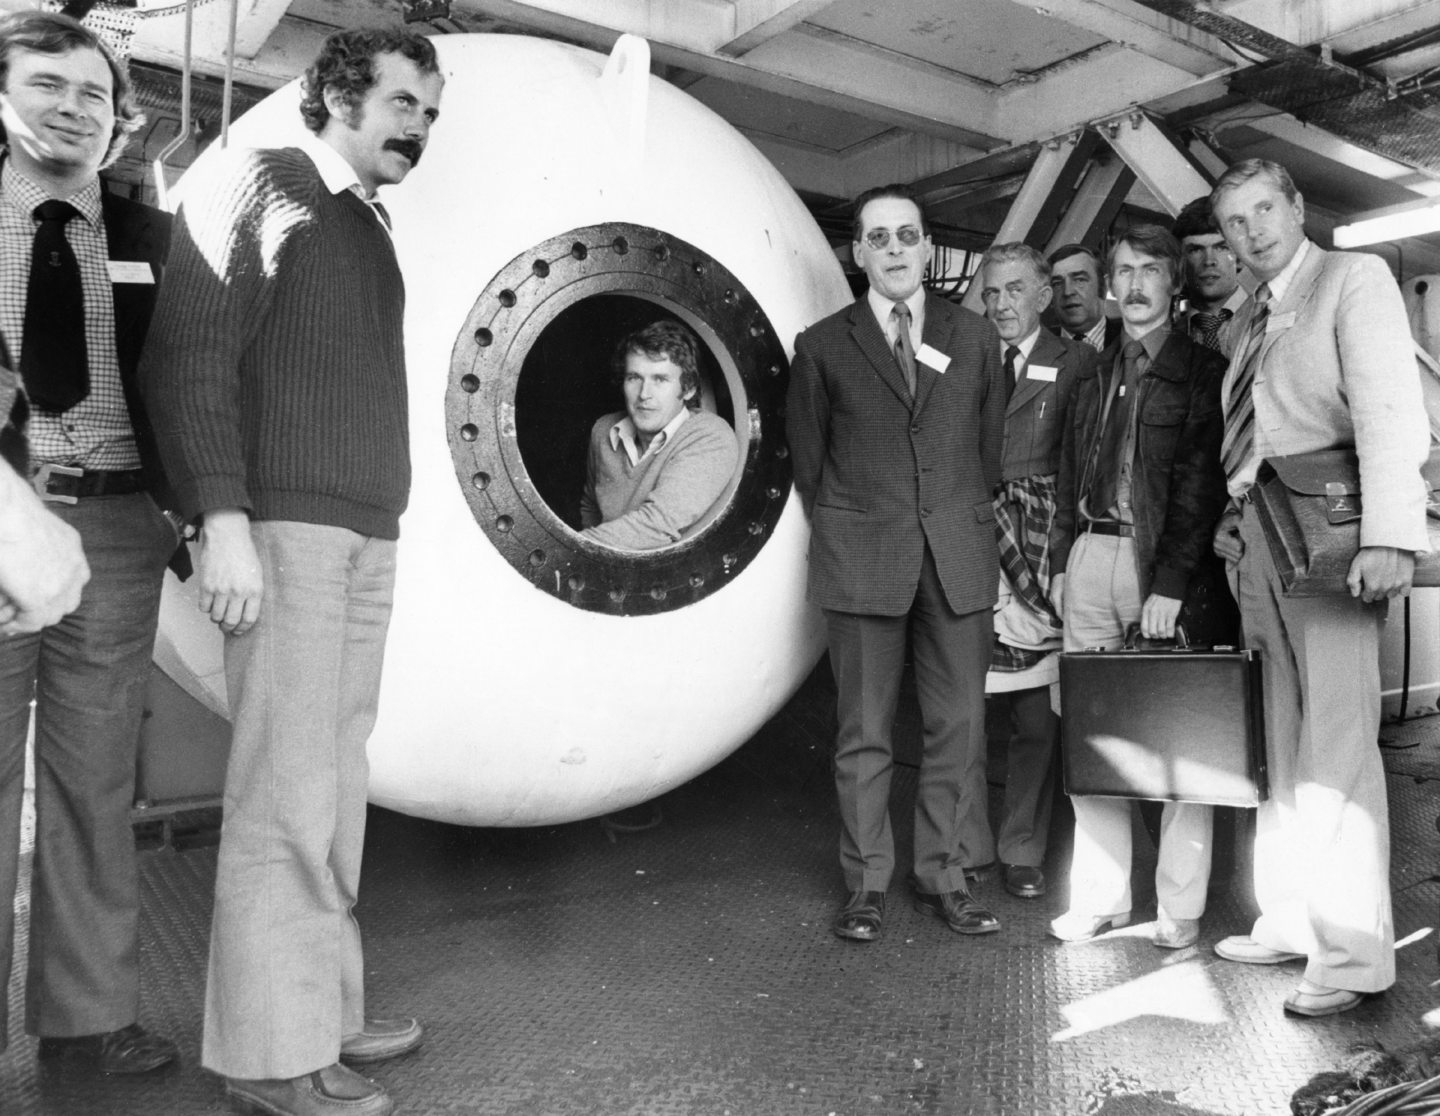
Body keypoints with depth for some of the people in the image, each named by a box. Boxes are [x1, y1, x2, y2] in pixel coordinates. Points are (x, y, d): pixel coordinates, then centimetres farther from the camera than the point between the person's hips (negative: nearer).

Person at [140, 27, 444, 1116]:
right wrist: (223, 520, -18)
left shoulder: (371, 224, 21)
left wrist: (382, 527, 9)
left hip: (369, 538, 8)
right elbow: (188, 357, -9)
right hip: (285, 529, -7)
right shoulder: (258, 184, 0)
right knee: (287, 793, -6)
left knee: (335, 788, 10)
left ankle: (326, 1005, 20)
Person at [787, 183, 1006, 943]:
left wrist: (972, 524, 8)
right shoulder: (823, 346, 7)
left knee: (959, 724, 4)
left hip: (958, 553, 2)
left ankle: (944, 875, 17)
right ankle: (866, 884, 14)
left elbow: (991, 443, 14)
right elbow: (807, 454, 9)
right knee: (864, 731, 2)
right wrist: (839, 536, 5)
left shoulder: (975, 337, 13)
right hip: (862, 560, -2)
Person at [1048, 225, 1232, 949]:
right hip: (1092, 558, 5)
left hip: (1168, 565, -5)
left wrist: (1170, 585, -15)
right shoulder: (1096, 377, 18)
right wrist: (1062, 560, 9)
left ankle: (1179, 907, 11)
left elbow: (1199, 483, -8)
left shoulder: (1203, 371, 1)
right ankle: (1100, 896, 15)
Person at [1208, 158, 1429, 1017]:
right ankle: (1290, 922, 20)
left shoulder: (1355, 279, -1)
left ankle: (1355, 953, 3)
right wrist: (1236, 519, 2)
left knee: (1335, 746, -6)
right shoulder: (1246, 322, 19)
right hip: (1260, 540, 7)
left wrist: (1390, 536, -24)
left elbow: (1391, 408, -14)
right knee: (1282, 744, 10)